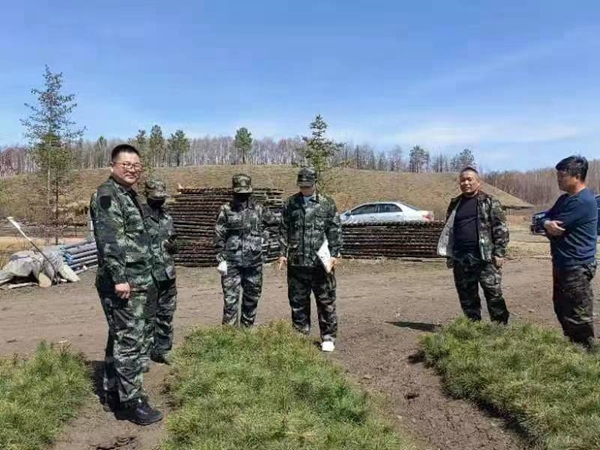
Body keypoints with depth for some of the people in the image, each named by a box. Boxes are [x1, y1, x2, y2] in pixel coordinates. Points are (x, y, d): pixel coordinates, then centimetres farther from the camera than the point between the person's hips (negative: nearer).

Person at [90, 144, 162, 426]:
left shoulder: (128, 195, 18)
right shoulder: (107, 195, -12)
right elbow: (109, 240, -22)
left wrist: (146, 279, 24)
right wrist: (119, 277, -26)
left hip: (136, 282, 10)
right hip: (123, 283, -10)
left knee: (119, 339, 16)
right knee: (129, 341, -5)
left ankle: (113, 393, 27)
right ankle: (131, 402, 4)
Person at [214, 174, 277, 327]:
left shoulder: (258, 209, 4)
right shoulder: (226, 209, -1)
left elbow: (275, 221, 18)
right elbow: (219, 236, -2)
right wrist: (221, 259, -6)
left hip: (254, 262, 3)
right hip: (231, 262, -3)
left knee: (252, 298, 12)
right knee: (230, 299, -3)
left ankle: (248, 328, 27)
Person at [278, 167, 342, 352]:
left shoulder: (327, 204, 2)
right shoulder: (290, 204, 8)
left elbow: (335, 230, 0)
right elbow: (284, 230, 10)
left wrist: (335, 254, -6)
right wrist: (283, 253, 3)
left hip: (321, 261, -2)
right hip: (296, 261, 3)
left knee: (326, 301, 4)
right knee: (298, 301, 10)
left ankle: (328, 337, 16)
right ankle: (300, 335, 24)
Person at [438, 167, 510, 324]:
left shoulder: (489, 202, 1)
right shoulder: (455, 204, 15)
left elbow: (501, 228, -4)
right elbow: (448, 230, 18)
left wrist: (499, 253, -11)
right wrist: (449, 255, 13)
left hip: (485, 257, -4)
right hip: (461, 258, 5)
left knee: (494, 294, -2)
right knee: (467, 297, 10)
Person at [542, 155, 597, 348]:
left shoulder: (583, 201, -19)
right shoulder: (565, 198, 14)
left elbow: (556, 229, -20)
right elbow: (547, 218, 12)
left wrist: (550, 226, 4)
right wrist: (548, 223, -12)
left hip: (577, 267, -10)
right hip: (563, 264, 10)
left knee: (578, 316, 0)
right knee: (562, 310, 19)